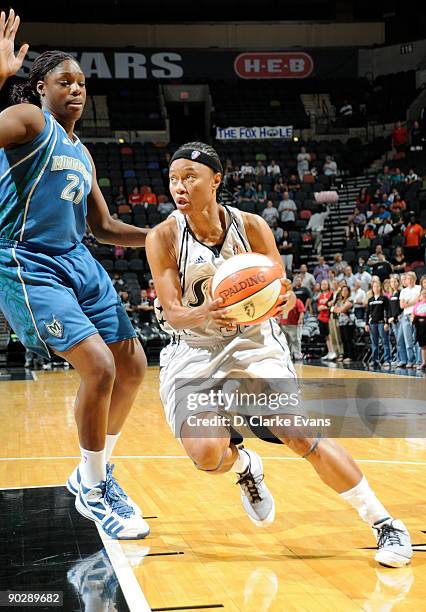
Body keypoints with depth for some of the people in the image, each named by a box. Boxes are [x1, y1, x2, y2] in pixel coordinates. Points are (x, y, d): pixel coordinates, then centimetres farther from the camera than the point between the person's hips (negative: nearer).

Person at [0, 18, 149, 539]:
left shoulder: (82, 154, 19)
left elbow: (104, 227, 23)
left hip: (78, 263, 9)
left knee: (132, 366, 6)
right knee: (98, 368, -18)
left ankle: (94, 472, 24)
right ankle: (93, 490, 3)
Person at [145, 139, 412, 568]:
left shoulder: (251, 227, -9)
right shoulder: (163, 237, -11)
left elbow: (282, 291, -5)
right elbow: (171, 314, -16)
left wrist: (283, 301, -31)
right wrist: (205, 314, -39)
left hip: (253, 344, 0)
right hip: (194, 353, 0)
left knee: (298, 432, -19)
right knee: (206, 454, -21)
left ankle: (384, 524, -7)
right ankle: (244, 466, 18)